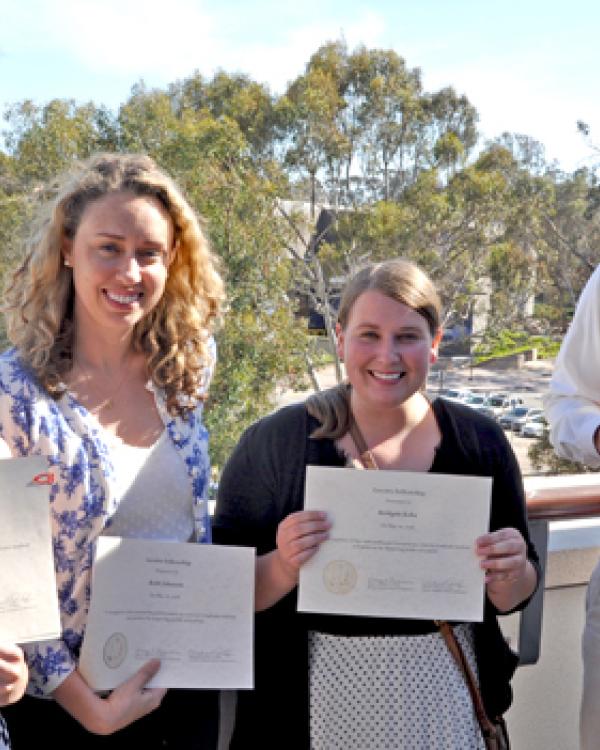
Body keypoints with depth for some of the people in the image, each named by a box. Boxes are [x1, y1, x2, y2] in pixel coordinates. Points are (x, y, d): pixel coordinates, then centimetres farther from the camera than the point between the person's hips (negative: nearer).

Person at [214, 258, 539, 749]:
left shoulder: (480, 442, -5)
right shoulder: (274, 443, -12)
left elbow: (512, 598, 3)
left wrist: (511, 576, -18)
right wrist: (283, 568, -27)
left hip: (445, 700, 2)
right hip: (316, 705, -2)